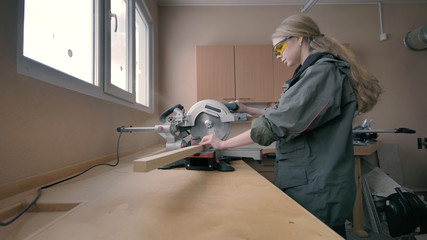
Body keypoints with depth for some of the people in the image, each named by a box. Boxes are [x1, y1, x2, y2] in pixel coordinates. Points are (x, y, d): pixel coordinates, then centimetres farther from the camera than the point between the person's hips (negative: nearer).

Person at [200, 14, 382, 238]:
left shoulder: (323, 72, -17)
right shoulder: (313, 72, 14)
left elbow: (276, 123, -22)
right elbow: (286, 114, 20)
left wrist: (223, 144, -13)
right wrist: (247, 109, 14)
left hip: (316, 191, -9)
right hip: (307, 182, 9)